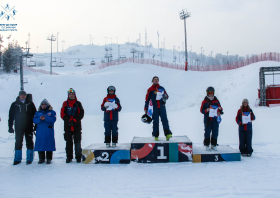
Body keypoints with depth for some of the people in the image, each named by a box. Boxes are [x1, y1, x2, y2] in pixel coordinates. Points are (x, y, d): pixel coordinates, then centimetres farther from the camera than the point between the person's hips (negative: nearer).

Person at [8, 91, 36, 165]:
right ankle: (17, 159, 13)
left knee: (29, 142, 1)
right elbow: (11, 116, 7)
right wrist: (10, 127, 2)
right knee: (18, 143, 4)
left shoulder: (30, 103, 6)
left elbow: (35, 114, 7)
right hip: (18, 127, 0)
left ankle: (29, 159, 7)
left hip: (29, 127, 0)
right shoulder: (14, 104, 6)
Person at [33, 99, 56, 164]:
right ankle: (41, 158, 12)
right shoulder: (38, 112, 15)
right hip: (40, 131, 3)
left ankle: (49, 159, 7)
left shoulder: (52, 112, 6)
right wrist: (40, 119, -17)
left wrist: (45, 118, -22)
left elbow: (53, 120, -9)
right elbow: (34, 120, 3)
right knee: (40, 144, 2)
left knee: (49, 144, -2)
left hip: (49, 132, -2)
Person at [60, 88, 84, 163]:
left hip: (77, 126, -1)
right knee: (68, 142, 5)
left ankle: (78, 157, 7)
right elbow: (62, 114, 1)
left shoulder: (78, 103, 6)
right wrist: (69, 120, -12)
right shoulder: (65, 103, 8)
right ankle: (69, 157, 13)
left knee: (77, 142, 0)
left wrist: (75, 120, -13)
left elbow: (81, 114, 0)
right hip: (67, 126, 1)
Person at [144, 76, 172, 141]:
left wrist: (165, 97, -5)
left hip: (162, 106, 2)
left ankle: (168, 134, -15)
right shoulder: (150, 89, 7)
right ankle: (156, 136, 6)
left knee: (164, 120, -9)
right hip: (155, 108, -1)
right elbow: (147, 99, 7)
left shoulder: (162, 88, 14)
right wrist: (146, 108, 3)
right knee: (155, 122, -1)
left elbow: (166, 95, 20)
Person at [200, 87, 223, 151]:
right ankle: (207, 145, 9)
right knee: (207, 132, -1)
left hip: (215, 119, 2)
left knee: (215, 132, 5)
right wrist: (206, 110, -21)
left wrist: (220, 109, -11)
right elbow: (201, 110, -1)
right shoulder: (204, 101, 1)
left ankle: (214, 145, 17)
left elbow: (220, 109, 13)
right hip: (207, 119, -2)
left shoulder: (216, 101, 9)